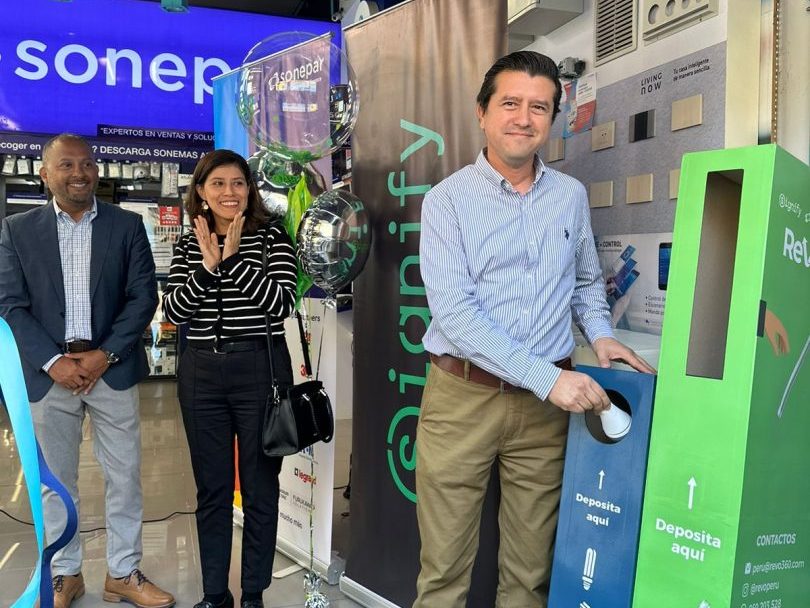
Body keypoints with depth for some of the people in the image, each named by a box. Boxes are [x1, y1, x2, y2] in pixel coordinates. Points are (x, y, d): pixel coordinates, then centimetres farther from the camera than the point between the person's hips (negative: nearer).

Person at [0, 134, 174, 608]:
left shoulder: (127, 225, 3)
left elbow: (144, 296, -2)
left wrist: (104, 355, -11)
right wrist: (53, 362, -11)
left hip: (113, 369, 0)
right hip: (48, 372, 1)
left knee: (125, 476, 6)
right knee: (56, 480, 11)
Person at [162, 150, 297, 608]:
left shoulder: (272, 237, -2)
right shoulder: (188, 246, 8)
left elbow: (281, 303, -14)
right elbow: (173, 312, -1)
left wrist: (233, 257, -18)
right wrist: (207, 266, -14)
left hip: (261, 369, -3)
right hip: (202, 373, 4)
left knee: (260, 487, 7)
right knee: (211, 488, 13)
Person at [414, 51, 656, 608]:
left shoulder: (571, 196, 8)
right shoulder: (448, 200, -5)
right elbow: (453, 310, -15)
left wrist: (599, 334, 2)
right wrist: (548, 376, -19)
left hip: (546, 403, 3)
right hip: (462, 396, -3)